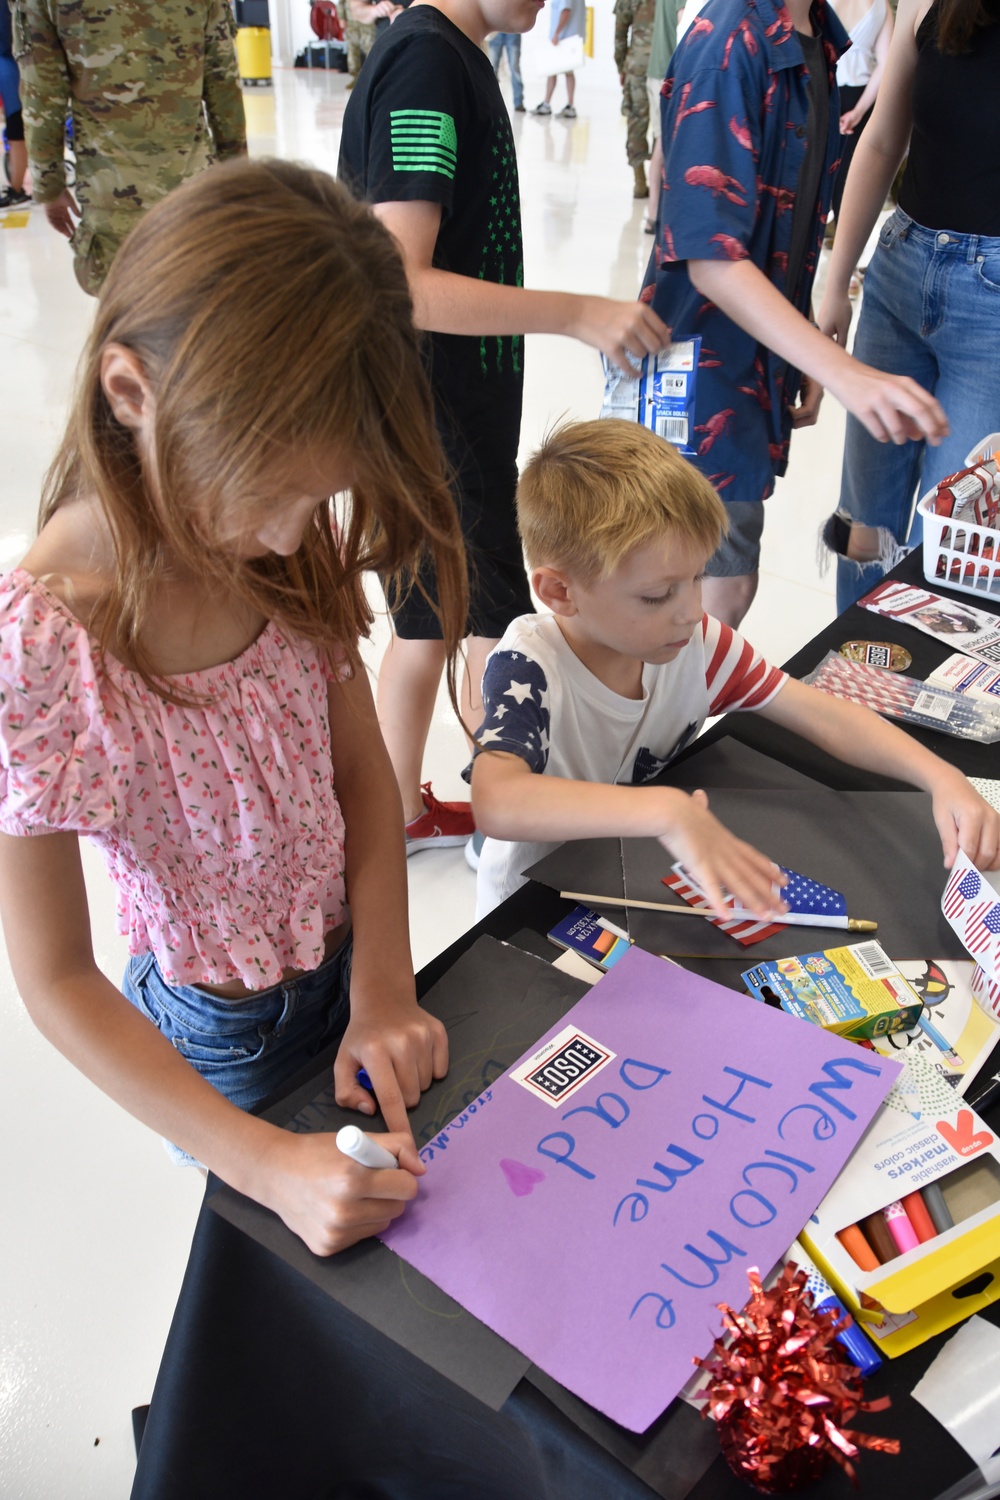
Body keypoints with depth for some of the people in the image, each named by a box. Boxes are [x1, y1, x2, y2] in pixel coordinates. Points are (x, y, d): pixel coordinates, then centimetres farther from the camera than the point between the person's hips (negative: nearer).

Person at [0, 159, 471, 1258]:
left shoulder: (297, 545, -16)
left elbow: (362, 769, -5)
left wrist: (382, 991, -14)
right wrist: (266, 1163, -28)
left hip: (355, 969, 4)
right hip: (225, 1041, -4)